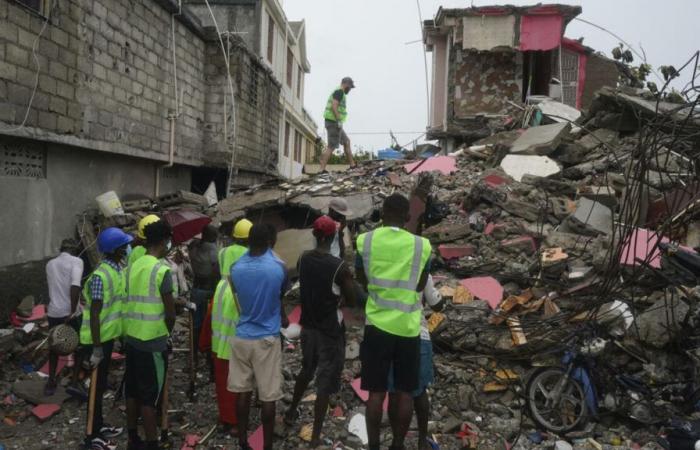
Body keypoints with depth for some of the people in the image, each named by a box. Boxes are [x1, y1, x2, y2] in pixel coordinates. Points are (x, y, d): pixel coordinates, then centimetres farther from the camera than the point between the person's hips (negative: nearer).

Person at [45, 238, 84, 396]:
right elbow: (75, 286, -23)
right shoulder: (76, 261, -8)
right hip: (70, 313, -5)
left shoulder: (50, 264, 11)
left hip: (53, 312, 5)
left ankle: (51, 383, 27)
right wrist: (73, 311, -21)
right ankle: (75, 382, 15)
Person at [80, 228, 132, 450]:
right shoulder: (100, 276, -24)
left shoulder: (118, 269, 4)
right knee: (97, 385, 2)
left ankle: (100, 426, 35)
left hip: (108, 335, 9)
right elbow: (94, 314, -24)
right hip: (97, 339, -9)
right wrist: (97, 348, -23)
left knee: (102, 383, 20)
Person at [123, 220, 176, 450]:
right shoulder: (161, 269, -15)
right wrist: (168, 332, 5)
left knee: (132, 390, 15)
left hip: (131, 337, 7)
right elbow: (170, 312, -13)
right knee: (149, 395, 2)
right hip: (153, 341, -7)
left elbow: (132, 303, 9)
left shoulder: (132, 267, 6)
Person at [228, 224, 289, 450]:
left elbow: (239, 298, 9)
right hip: (267, 338, -3)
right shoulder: (279, 267, -12)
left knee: (242, 392, 14)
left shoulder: (235, 268, -4)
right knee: (268, 397, 6)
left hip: (241, 336, 3)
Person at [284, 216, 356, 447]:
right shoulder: (339, 266, -22)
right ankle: (316, 436, 13)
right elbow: (352, 300, -13)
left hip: (308, 324, 6)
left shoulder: (303, 259, -4)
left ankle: (292, 412, 45)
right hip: (331, 330, -6)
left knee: (307, 370, 28)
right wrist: (349, 281, 3)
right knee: (325, 382, 6)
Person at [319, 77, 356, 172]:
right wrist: (339, 121, -24)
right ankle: (322, 170, -13)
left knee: (347, 142, 18)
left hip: (333, 122, 11)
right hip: (334, 122, -11)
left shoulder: (337, 92, 22)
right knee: (331, 146, -11)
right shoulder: (339, 91, -9)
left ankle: (352, 165, 22)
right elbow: (334, 106, -22)